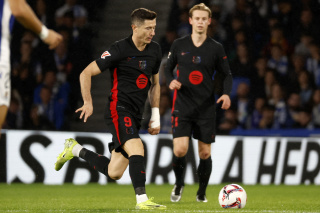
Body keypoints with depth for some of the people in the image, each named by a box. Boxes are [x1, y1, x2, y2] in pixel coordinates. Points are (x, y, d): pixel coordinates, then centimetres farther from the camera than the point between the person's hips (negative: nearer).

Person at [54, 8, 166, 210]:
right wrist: (88, 103, -12)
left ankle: (76, 150, 27)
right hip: (118, 110, -7)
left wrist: (156, 116, 17)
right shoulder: (120, 49, -10)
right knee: (137, 149, -29)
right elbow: (86, 73, -6)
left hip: (135, 116, 7)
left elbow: (155, 84, 22)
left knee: (114, 172, 6)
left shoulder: (155, 50, 9)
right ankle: (142, 200, -27)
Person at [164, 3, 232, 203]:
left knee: (205, 153, 3)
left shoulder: (216, 48, 1)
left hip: (206, 108, 1)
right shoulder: (179, 45, 3)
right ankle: (179, 183, 15)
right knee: (180, 150, -14)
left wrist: (226, 93, -11)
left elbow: (226, 74, 7)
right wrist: (171, 81, -9)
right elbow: (169, 68, 13)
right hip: (182, 106, -1)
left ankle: (202, 192, 25)